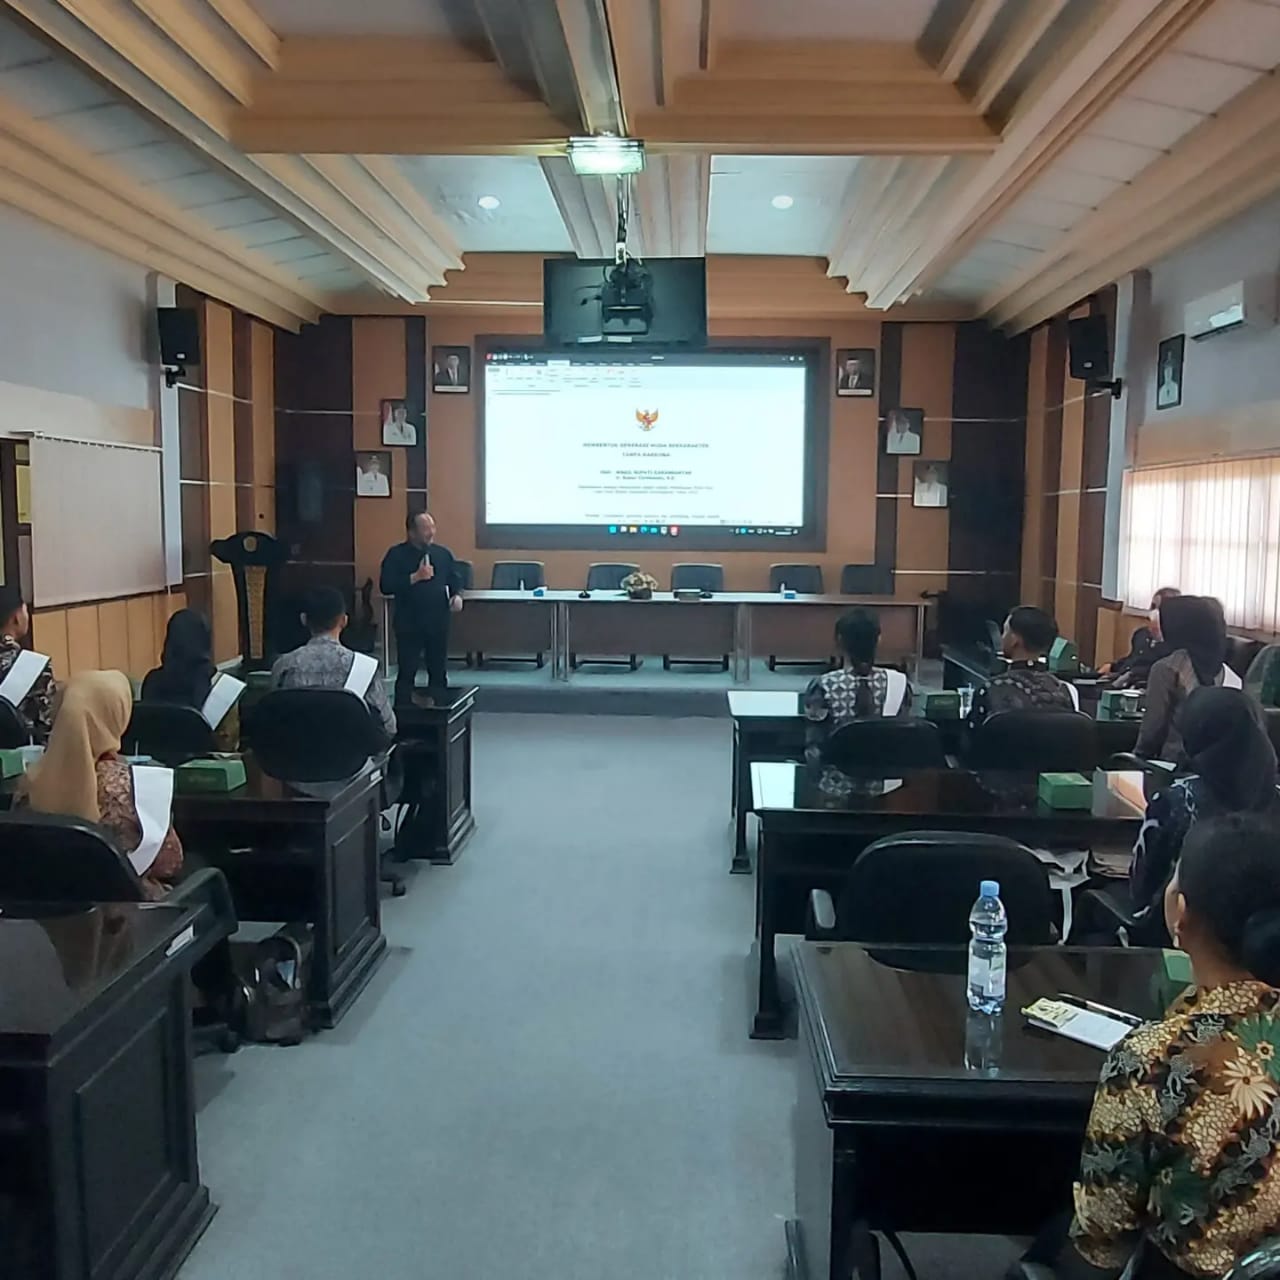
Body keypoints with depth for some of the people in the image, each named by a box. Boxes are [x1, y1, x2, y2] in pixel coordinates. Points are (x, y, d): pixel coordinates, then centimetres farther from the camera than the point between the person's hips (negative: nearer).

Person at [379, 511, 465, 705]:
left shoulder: (443, 553, 7)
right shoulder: (397, 554, -6)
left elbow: (456, 578, 17)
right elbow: (385, 586, -14)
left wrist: (458, 595, -4)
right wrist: (415, 578, -21)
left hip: (438, 621, 4)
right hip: (409, 623, -4)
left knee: (439, 671, 12)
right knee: (407, 672, -2)